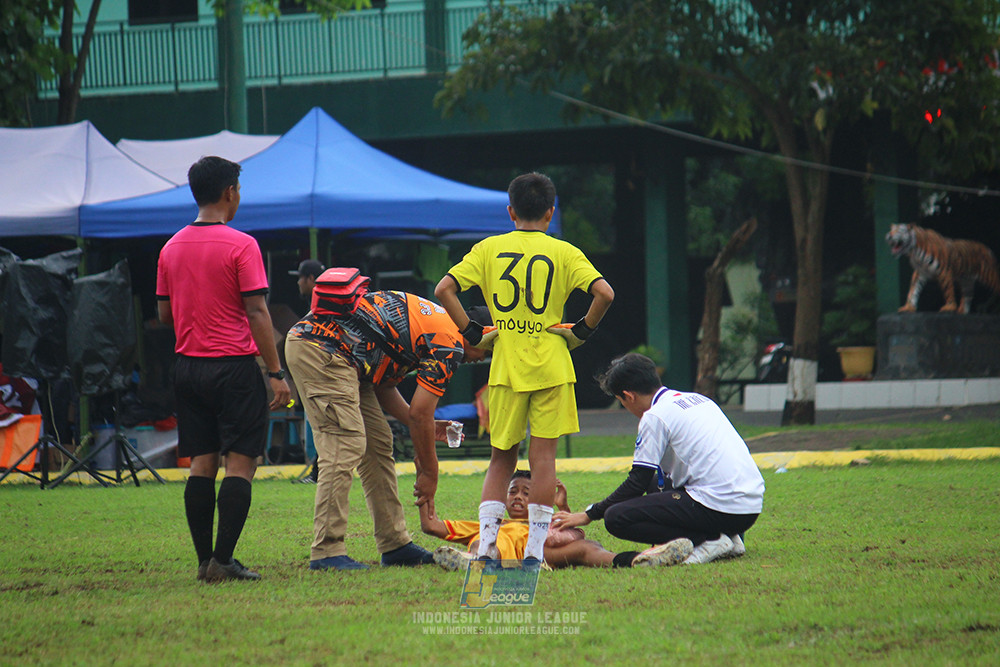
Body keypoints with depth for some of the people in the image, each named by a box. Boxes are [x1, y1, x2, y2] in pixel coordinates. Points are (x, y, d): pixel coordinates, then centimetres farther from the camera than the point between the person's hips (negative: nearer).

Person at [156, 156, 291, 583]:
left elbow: (164, 314, 14)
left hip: (188, 367, 6)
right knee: (240, 464, -3)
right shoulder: (240, 246, -10)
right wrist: (276, 373, -10)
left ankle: (205, 560, 8)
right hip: (234, 367, -6)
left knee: (202, 465, 9)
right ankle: (223, 560, -10)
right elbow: (257, 313, -13)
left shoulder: (171, 248, 8)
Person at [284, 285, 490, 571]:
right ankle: (326, 552, -14)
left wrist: (425, 427, 22)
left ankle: (394, 544, 16)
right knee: (346, 446, -13)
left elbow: (382, 386, 22)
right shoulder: (450, 345, -8)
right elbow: (419, 413, -9)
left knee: (378, 442, 13)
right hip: (322, 352, -11)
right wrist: (428, 472, 1)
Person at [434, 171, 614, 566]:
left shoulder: (489, 249, 4)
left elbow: (444, 290, -4)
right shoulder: (564, 253, 0)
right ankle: (535, 549, -2)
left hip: (505, 368, 1)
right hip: (551, 367, -1)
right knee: (543, 455, 2)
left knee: (501, 458, 11)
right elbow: (604, 293, -12)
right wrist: (581, 331, 1)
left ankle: (486, 544, 0)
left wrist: (473, 334, 3)